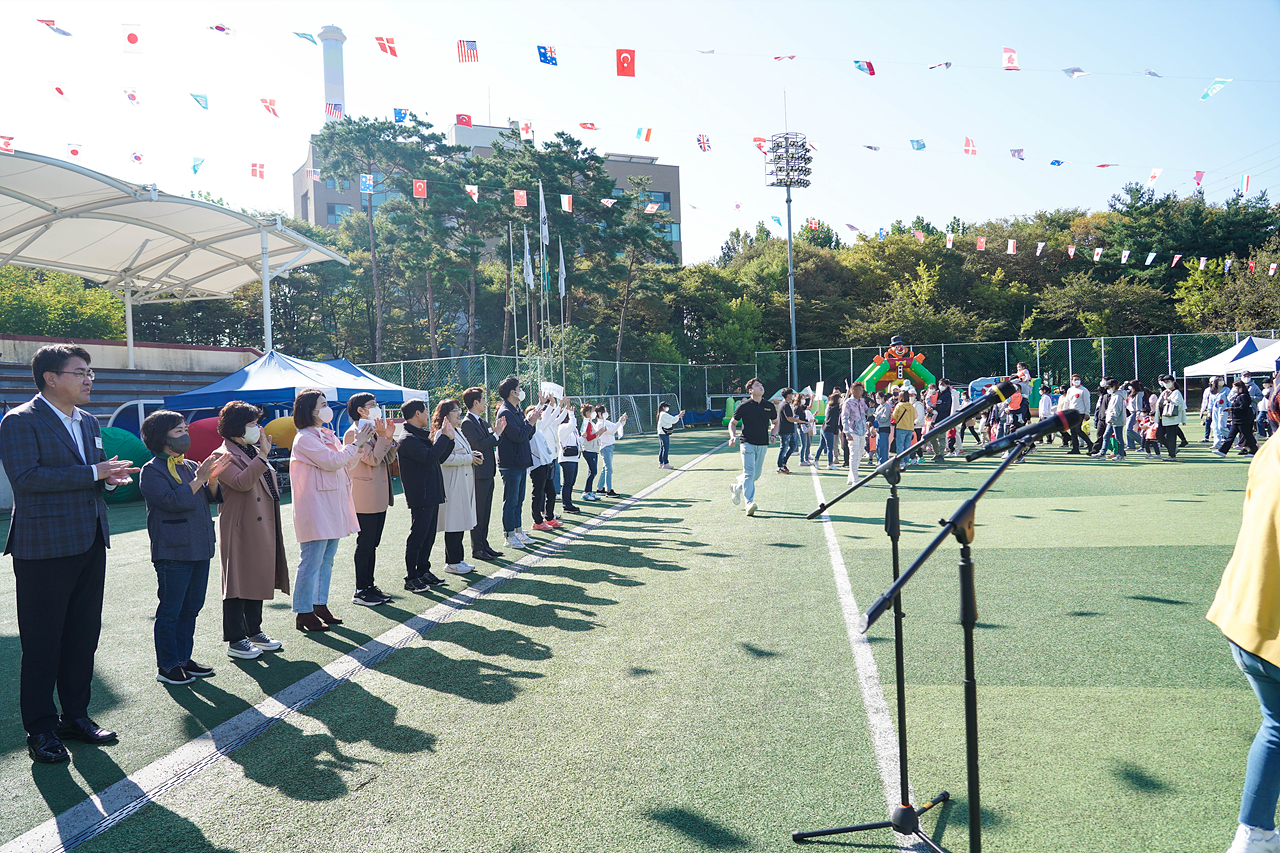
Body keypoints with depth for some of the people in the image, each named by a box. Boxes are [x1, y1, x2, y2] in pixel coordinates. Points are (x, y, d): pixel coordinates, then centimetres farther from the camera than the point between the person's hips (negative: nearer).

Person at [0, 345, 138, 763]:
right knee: (42, 644, 2)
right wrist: (93, 473, -20)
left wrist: (112, 476, -1)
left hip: (90, 543, 7)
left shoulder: (88, 422, 14)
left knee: (83, 636, 14)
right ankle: (41, 730, 14)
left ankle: (76, 716, 26)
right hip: (44, 548, -7)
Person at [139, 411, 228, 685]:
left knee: (191, 608, 13)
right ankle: (166, 667, 7)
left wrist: (213, 478, -5)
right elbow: (172, 501, -20)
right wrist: (199, 479, -17)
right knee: (170, 611, -1)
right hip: (173, 552, -8)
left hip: (200, 548, 8)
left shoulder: (191, 466, 15)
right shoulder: (152, 471, -7)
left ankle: (183, 659, 22)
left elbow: (211, 498, 13)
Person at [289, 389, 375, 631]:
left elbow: (347, 463, 19)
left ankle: (320, 605, 23)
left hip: (333, 507, 9)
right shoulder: (305, 439, -12)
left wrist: (361, 444, 5)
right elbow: (332, 461, -20)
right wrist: (355, 443, -11)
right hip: (315, 508, -9)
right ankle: (304, 613, 2)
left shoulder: (328, 436, 16)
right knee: (311, 561, -5)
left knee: (327, 559, 14)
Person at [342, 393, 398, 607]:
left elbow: (389, 459, 13)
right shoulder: (353, 433, -11)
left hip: (379, 497, 9)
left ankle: (369, 586, 20)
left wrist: (389, 438, 0)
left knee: (372, 544, 13)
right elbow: (373, 459, -19)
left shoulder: (374, 430, 16)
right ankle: (360, 592, 2)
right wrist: (382, 436, -17)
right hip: (366, 497, -9)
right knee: (365, 544, -4)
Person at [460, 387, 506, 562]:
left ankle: (484, 544, 21)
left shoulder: (482, 422, 16)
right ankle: (477, 549, 4)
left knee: (486, 511, 13)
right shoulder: (467, 423, -13)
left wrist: (498, 432, -2)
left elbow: (492, 442, 14)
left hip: (488, 473, 9)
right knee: (478, 512, -3)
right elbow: (479, 445, -22)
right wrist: (496, 434, -14)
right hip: (478, 474, -9)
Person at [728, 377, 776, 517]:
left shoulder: (769, 406, 9)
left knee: (756, 474, 10)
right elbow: (732, 423, 7)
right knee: (749, 473, -14)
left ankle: (736, 487, 36)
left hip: (763, 445, 5)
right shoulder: (744, 406, -2)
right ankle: (749, 503, -17)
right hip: (748, 443, -5)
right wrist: (733, 436, -11)